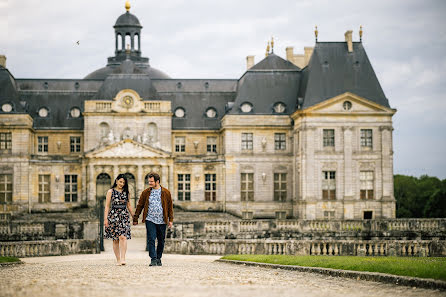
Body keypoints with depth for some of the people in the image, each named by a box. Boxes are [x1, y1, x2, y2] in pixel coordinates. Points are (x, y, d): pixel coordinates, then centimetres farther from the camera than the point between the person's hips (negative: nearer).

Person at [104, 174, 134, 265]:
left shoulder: (125, 192, 12)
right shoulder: (111, 191, 3)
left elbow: (128, 205, 19)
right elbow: (107, 206, 0)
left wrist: (133, 217, 19)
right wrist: (105, 218, -7)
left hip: (124, 216, 1)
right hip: (113, 216, -1)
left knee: (123, 237, -15)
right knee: (115, 239, 2)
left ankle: (123, 259, -21)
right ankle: (118, 260, 10)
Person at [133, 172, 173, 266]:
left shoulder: (166, 192, 4)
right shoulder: (146, 192, 5)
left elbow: (170, 206, 7)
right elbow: (140, 206, 8)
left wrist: (171, 220, 2)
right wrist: (135, 219, 6)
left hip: (162, 221, 1)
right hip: (150, 220, -1)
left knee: (161, 241, 7)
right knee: (151, 240, -11)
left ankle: (158, 259, 20)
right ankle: (153, 259, -12)